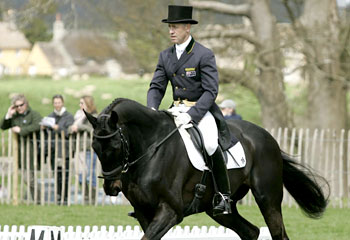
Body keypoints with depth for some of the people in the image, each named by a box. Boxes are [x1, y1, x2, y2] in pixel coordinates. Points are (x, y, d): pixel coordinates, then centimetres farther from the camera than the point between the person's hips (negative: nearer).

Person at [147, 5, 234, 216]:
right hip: (177, 109, 7)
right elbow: (157, 87, 8)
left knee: (211, 145, -33)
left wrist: (190, 115, -26)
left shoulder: (205, 55, -11)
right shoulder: (166, 56, 8)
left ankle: (223, 195, -19)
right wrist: (152, 110, -13)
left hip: (202, 110, -7)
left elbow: (211, 91, -16)